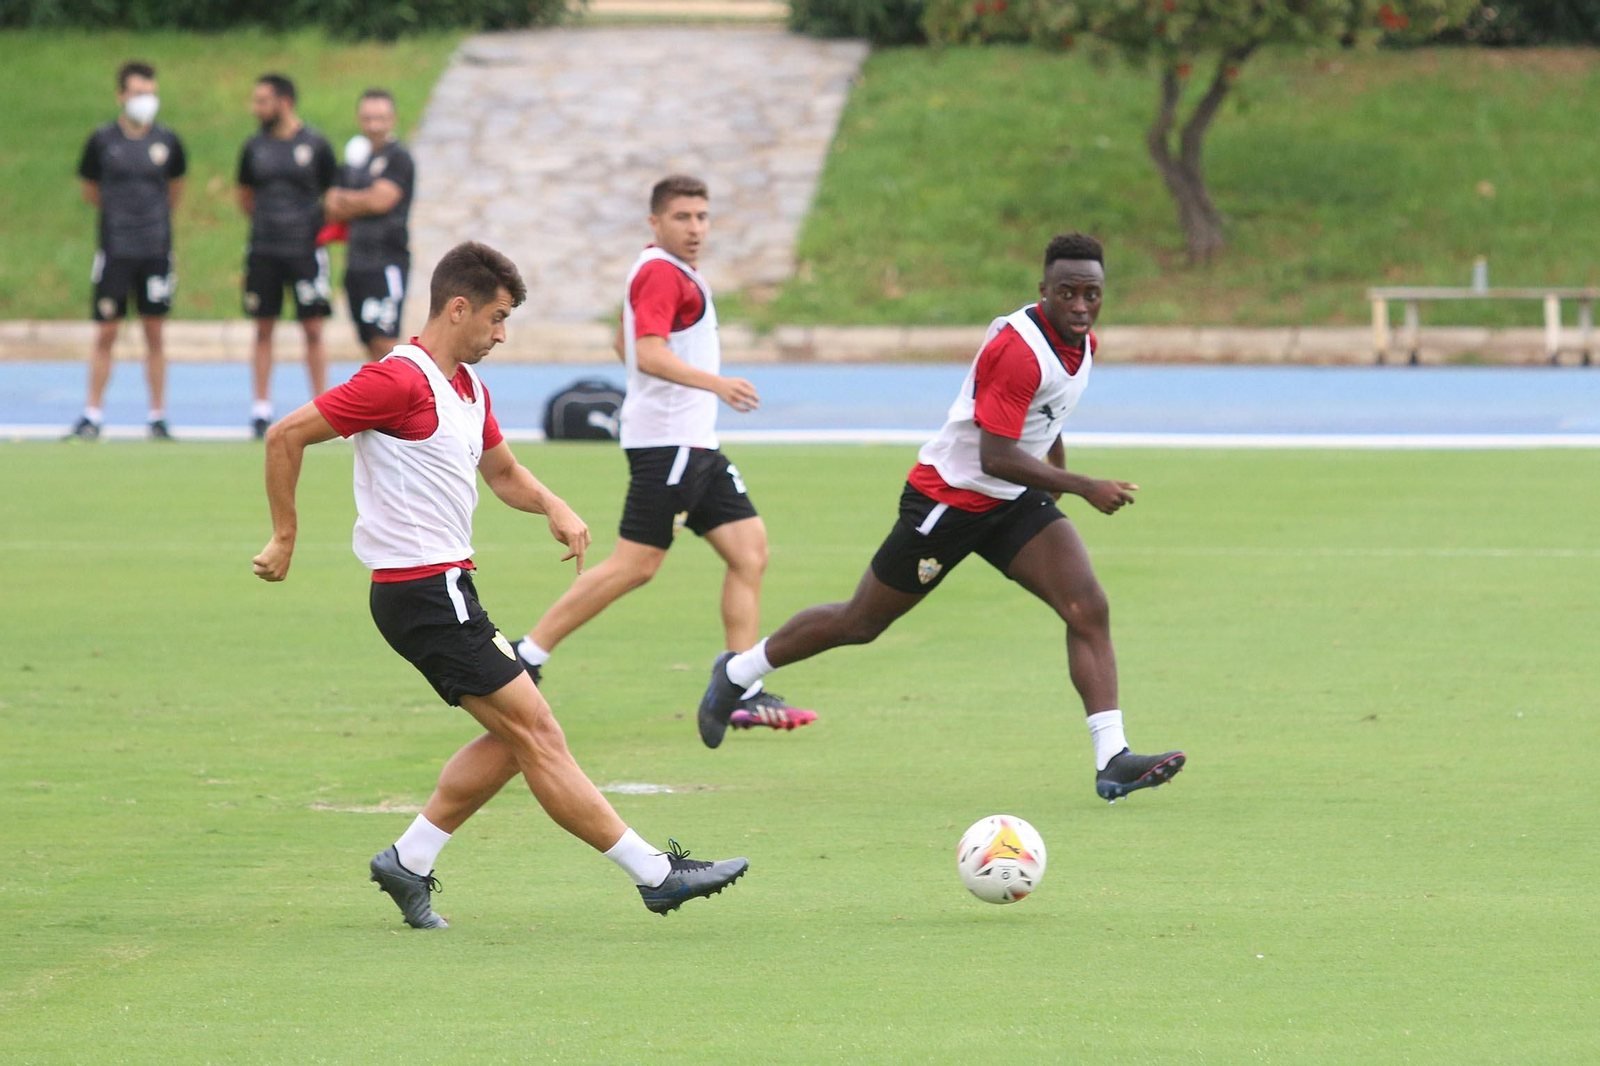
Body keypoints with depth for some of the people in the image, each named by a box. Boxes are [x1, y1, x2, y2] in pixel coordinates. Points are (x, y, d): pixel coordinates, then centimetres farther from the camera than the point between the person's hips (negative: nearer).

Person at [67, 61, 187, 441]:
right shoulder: (102, 141, -1)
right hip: (114, 250, -1)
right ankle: (93, 414, 8)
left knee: (154, 334, 4)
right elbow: (90, 191, 11)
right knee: (106, 334, -1)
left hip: (156, 251, 1)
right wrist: (120, 213, 11)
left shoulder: (167, 141, 4)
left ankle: (158, 417, 10)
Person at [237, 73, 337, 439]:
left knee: (313, 330, -2)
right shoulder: (255, 148, 6)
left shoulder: (315, 145, -3)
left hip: (305, 250, -3)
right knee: (263, 330, 4)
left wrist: (320, 227, 2)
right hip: (263, 252, 3)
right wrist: (266, 221, 10)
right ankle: (261, 412, 7)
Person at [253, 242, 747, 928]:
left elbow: (503, 473, 27)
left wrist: (552, 505, 6)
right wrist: (285, 537, -10)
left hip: (448, 590, 10)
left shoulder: (469, 387, 14)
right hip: (424, 594, -10)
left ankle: (408, 862, 16)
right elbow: (286, 437, -14)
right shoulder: (400, 381, -16)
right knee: (535, 733, -7)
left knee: (511, 739, 12)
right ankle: (656, 874, -6)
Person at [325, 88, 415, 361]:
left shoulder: (398, 157, -5)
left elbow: (381, 200, -15)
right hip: (358, 262, 7)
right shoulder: (356, 156, 17)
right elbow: (334, 211, 14)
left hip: (387, 259, -7)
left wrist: (343, 199, 1)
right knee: (371, 344, 8)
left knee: (384, 341, -15)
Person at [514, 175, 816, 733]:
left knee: (749, 550, 4)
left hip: (695, 444, 10)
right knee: (636, 564, -10)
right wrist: (715, 384, -38)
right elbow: (649, 353, -27)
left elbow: (625, 344, 30)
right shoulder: (661, 273, -13)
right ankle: (526, 656, -3)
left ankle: (742, 692, 3)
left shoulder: (670, 272, 18)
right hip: (667, 442, -10)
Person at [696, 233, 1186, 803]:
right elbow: (995, 458, -31)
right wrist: (1083, 487, -31)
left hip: (1015, 501, 7)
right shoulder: (1018, 349, -28)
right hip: (949, 496, -7)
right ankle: (737, 673, 31)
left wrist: (1060, 475, 26)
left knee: (1089, 609, -13)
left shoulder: (1081, 341, 1)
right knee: (861, 623, 8)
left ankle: (1112, 761, -17)